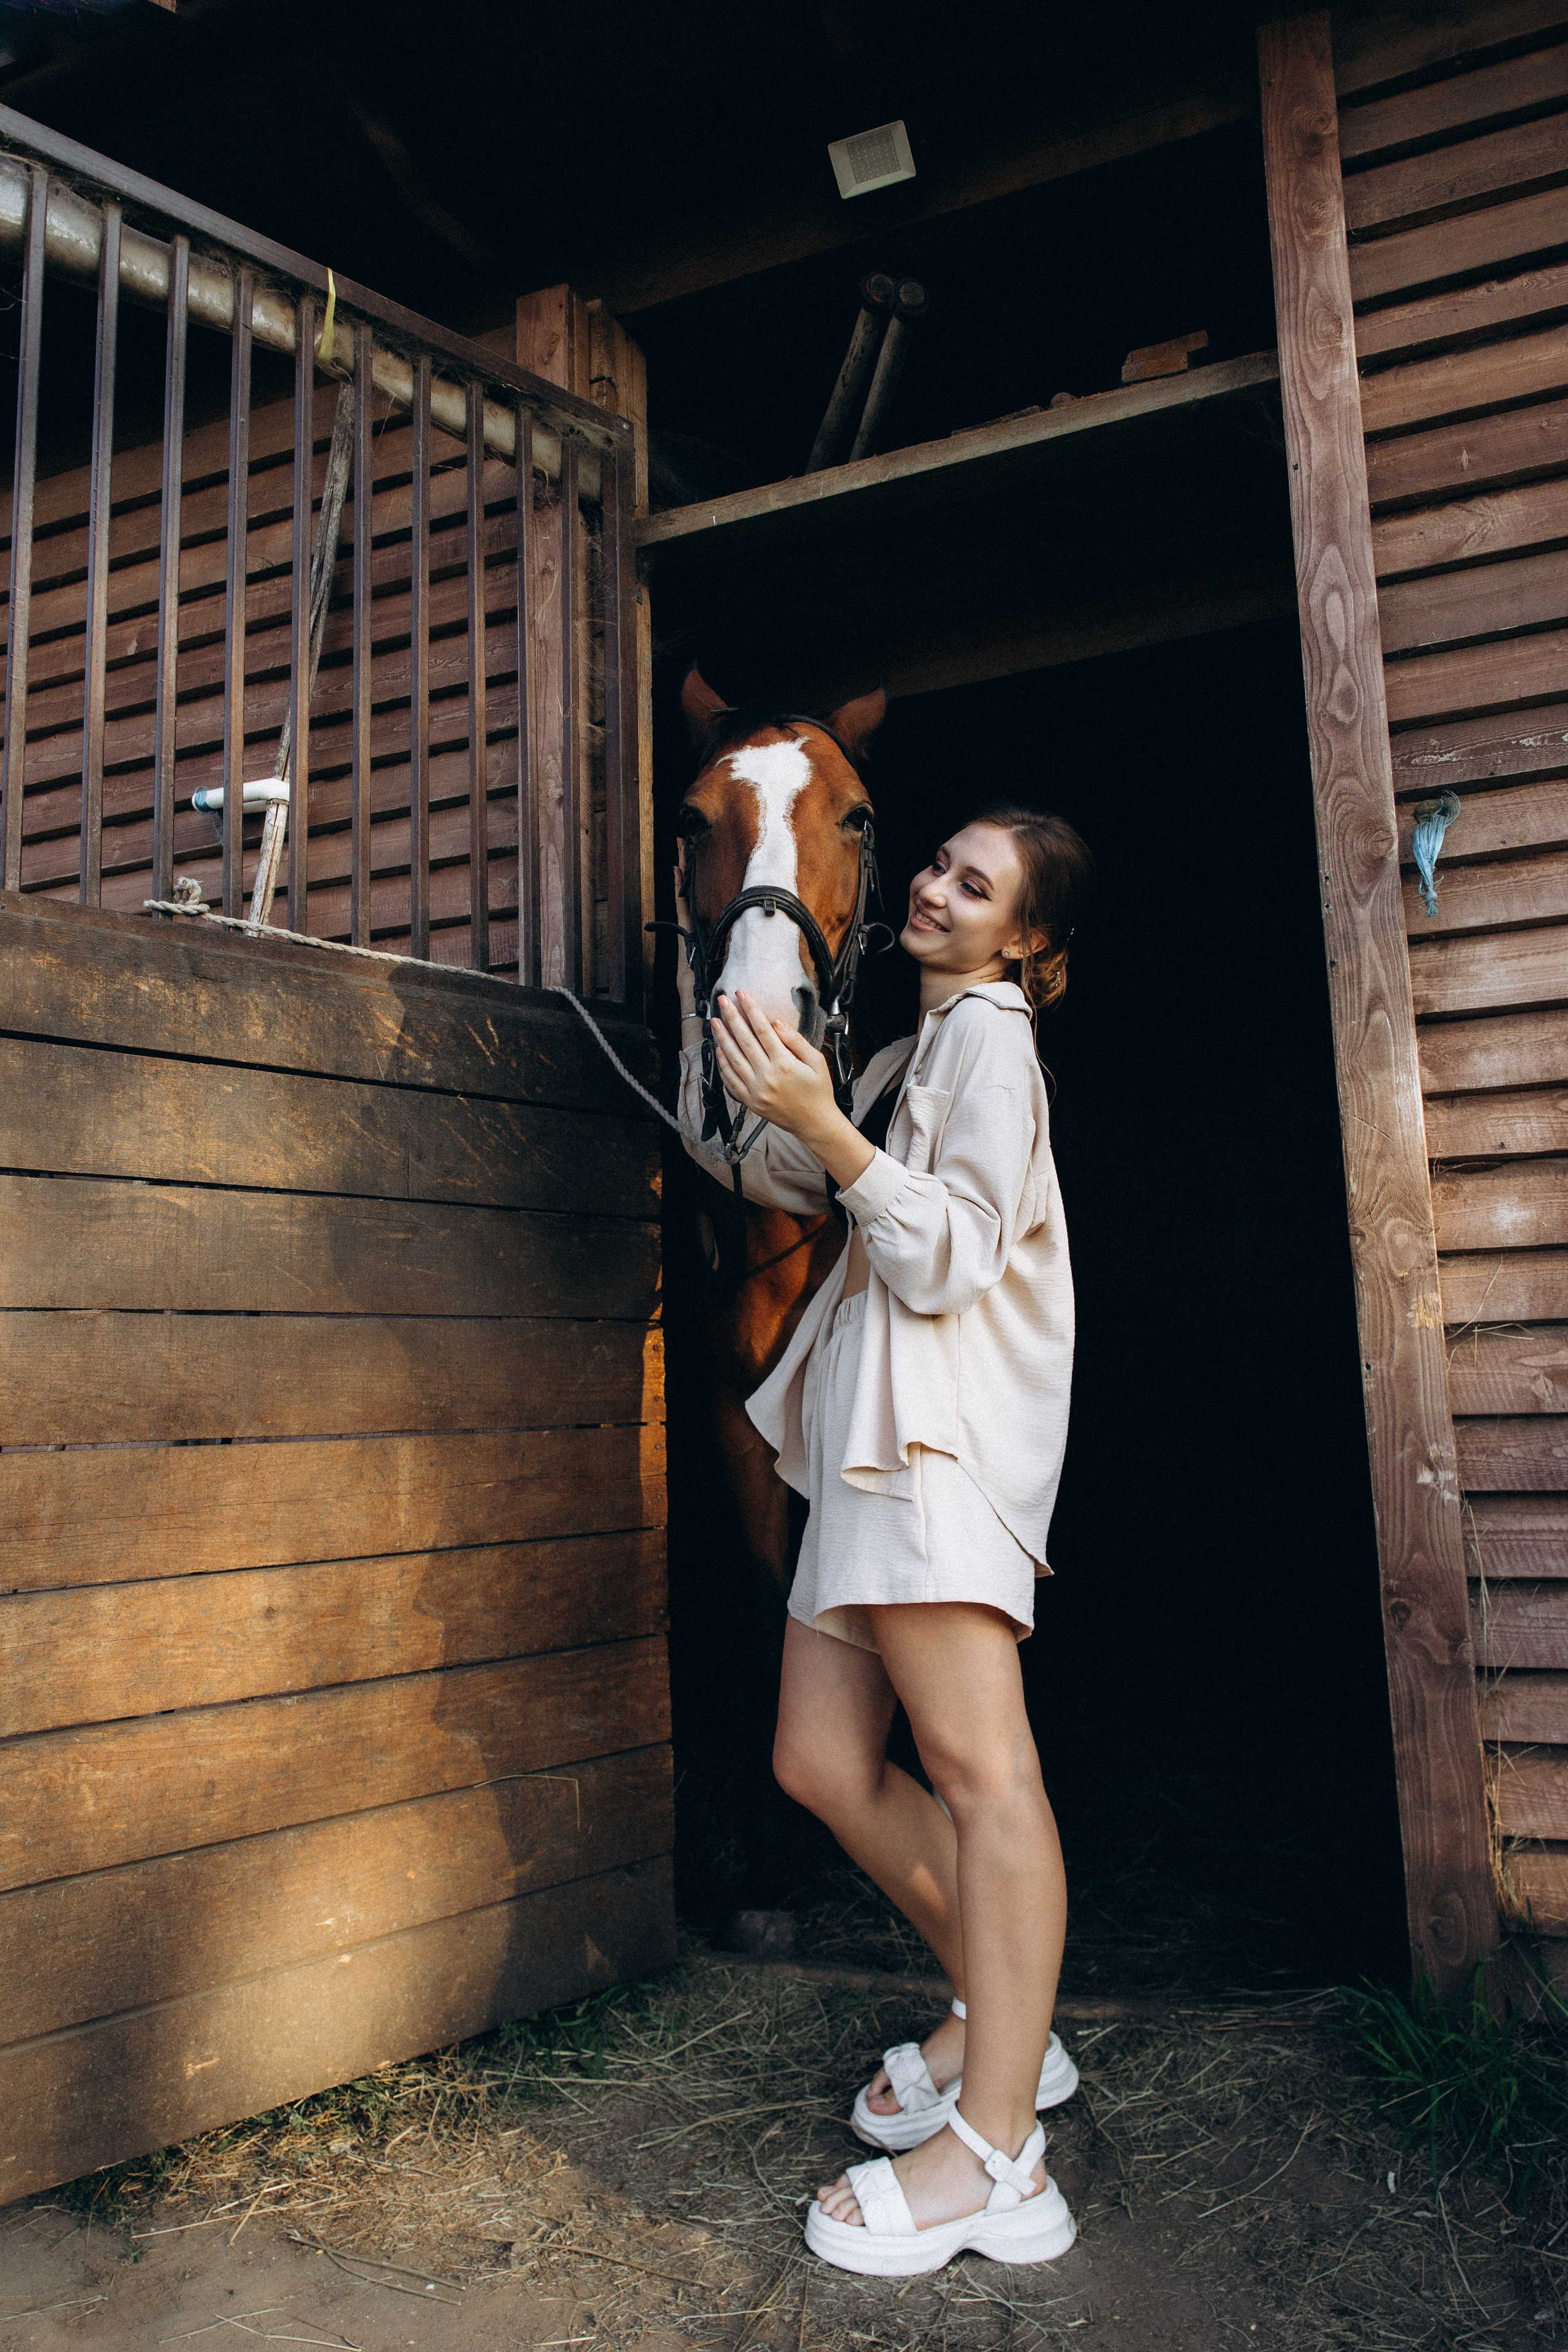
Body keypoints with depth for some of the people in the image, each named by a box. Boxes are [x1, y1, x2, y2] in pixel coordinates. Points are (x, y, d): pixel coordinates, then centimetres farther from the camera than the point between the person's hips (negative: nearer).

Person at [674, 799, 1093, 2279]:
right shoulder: (916, 1049, 28)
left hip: (946, 1421, -10)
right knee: (823, 1763, 8)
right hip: (878, 1432, 10)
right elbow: (752, 1167, 29)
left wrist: (821, 1120, -22)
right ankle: (999, 2021, 21)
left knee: (975, 1764, -13)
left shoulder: (991, 1035, 0)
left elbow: (950, 1261, -12)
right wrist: (705, 967, 27)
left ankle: (997, 2156, -10)